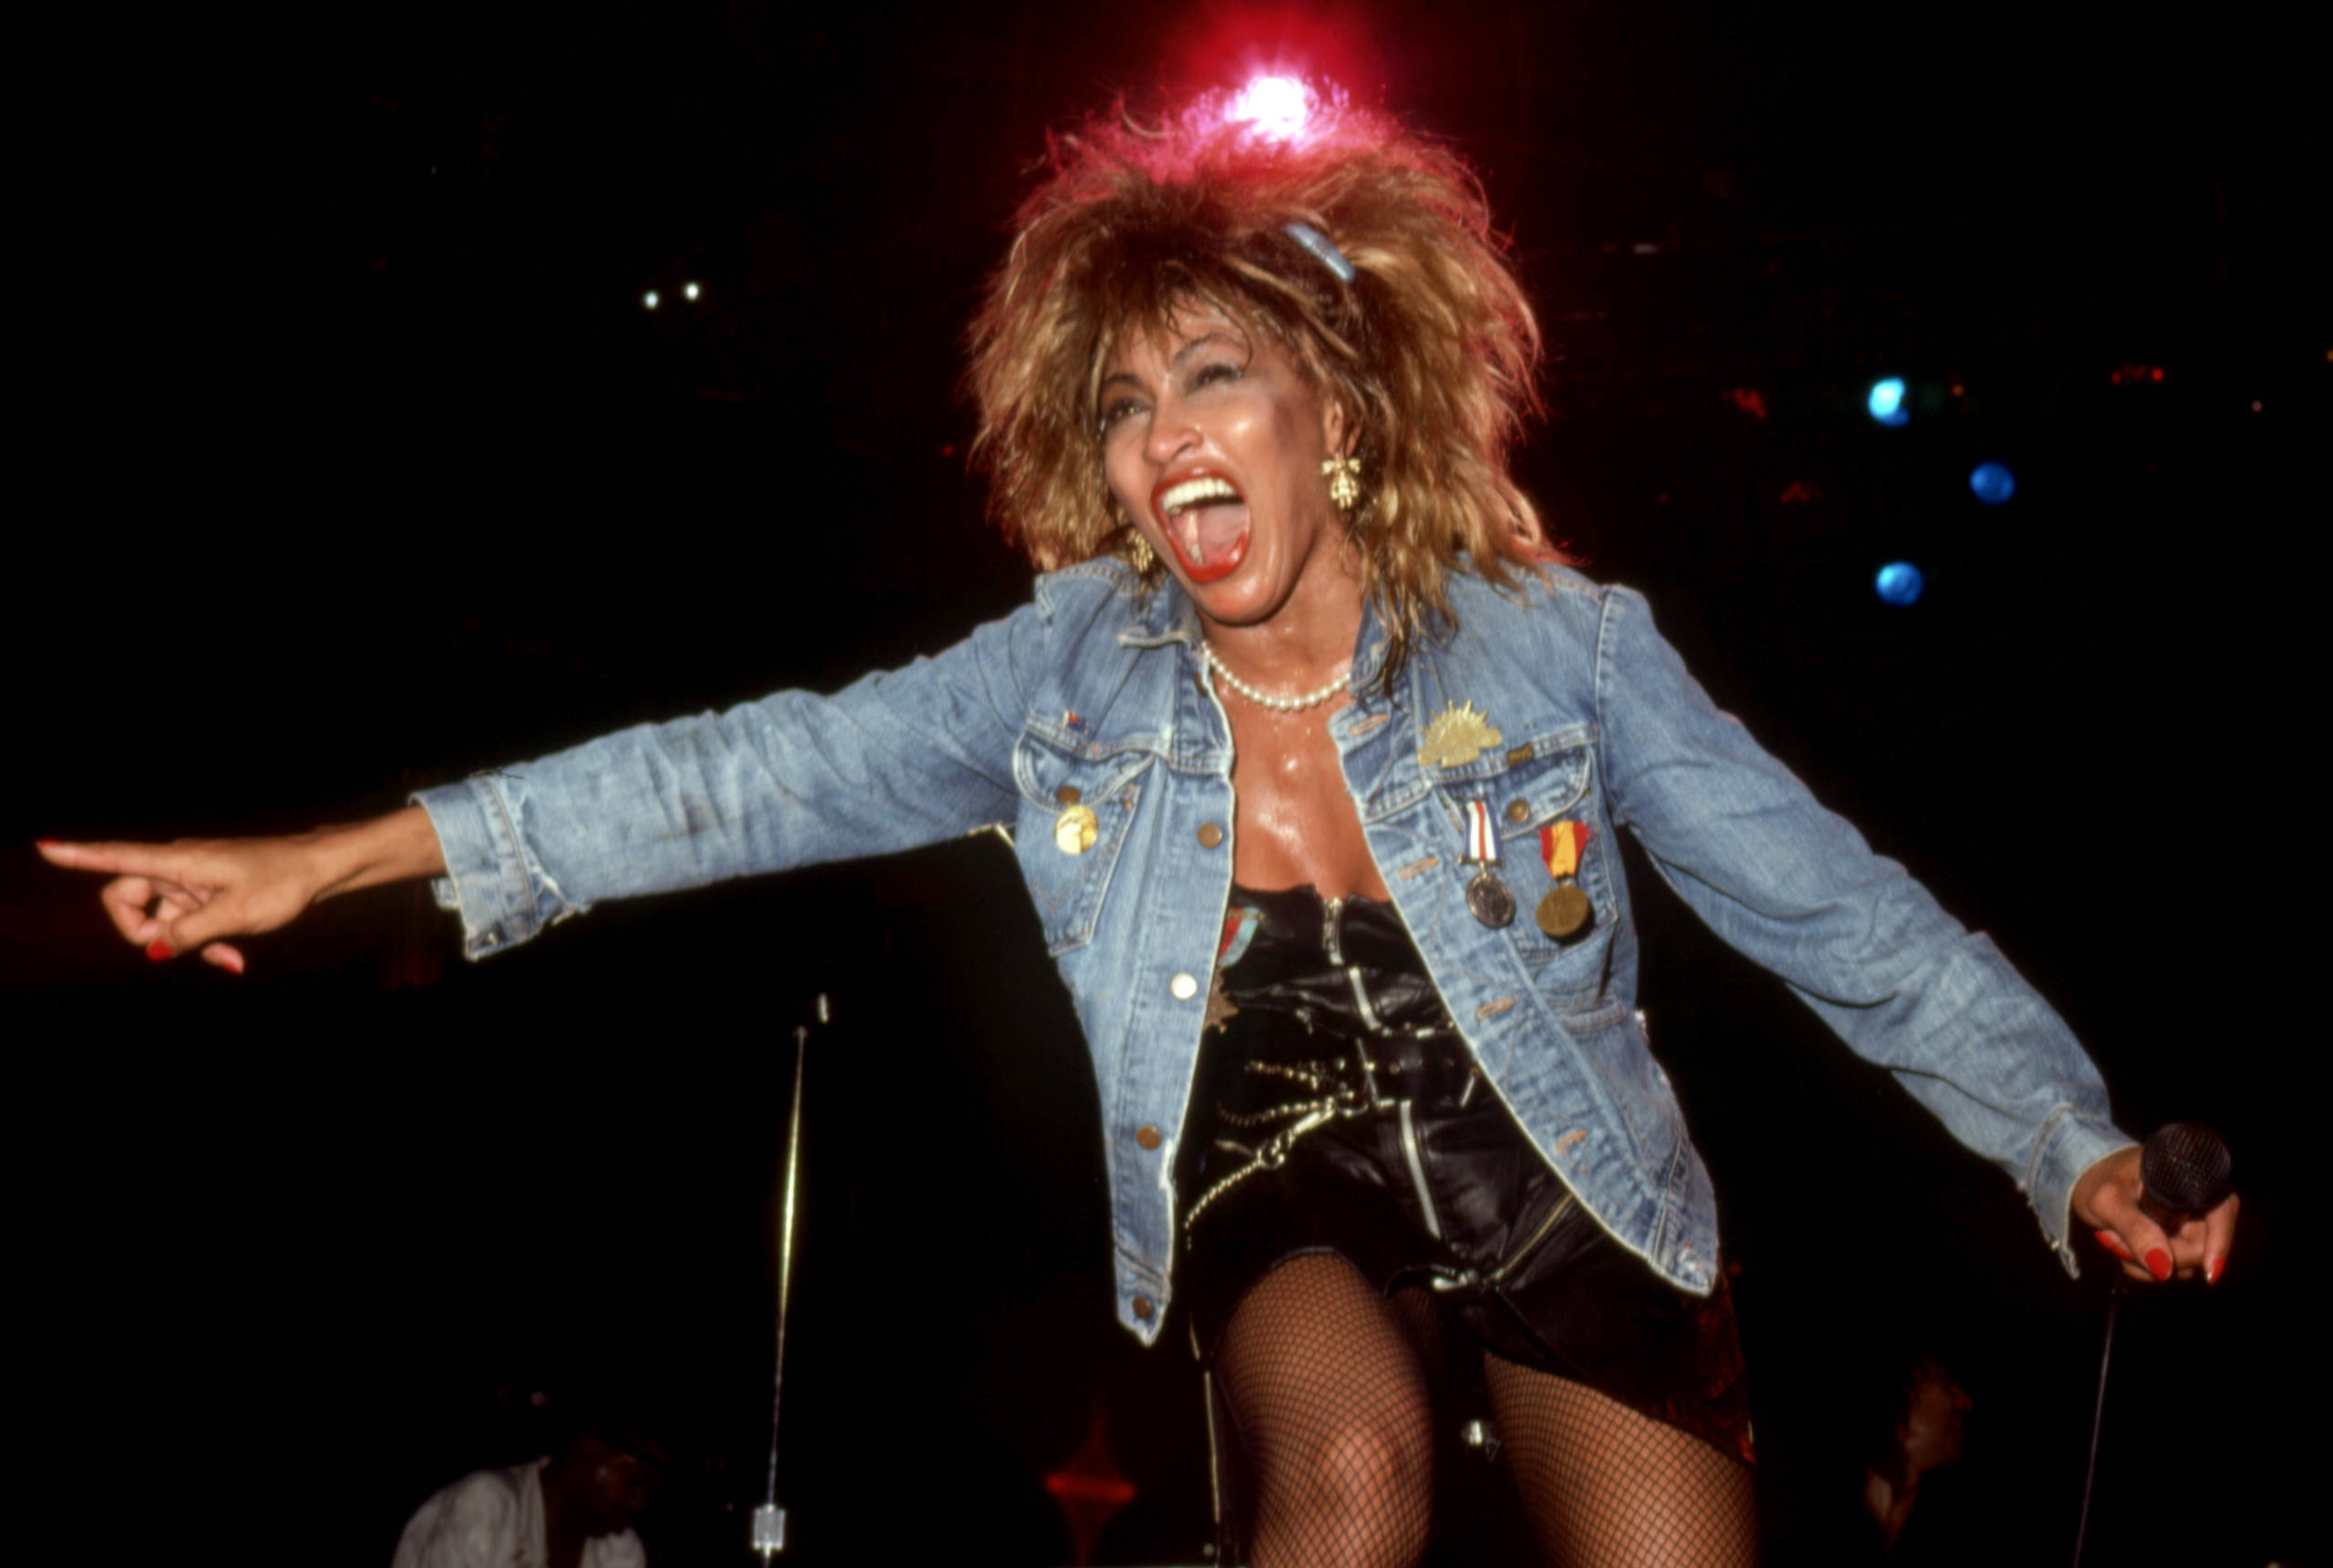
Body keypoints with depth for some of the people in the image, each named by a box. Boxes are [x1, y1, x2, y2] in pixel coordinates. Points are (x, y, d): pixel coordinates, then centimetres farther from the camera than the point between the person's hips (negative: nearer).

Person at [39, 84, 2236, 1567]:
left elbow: (1842, 918, -9)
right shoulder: (1077, 672, -9)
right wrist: (346, 855, -16)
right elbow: (773, 772, -12)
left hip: (1566, 1189, 1)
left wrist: (2078, 1151, -18)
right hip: (1281, 1196, -1)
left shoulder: (1558, 650, -13)